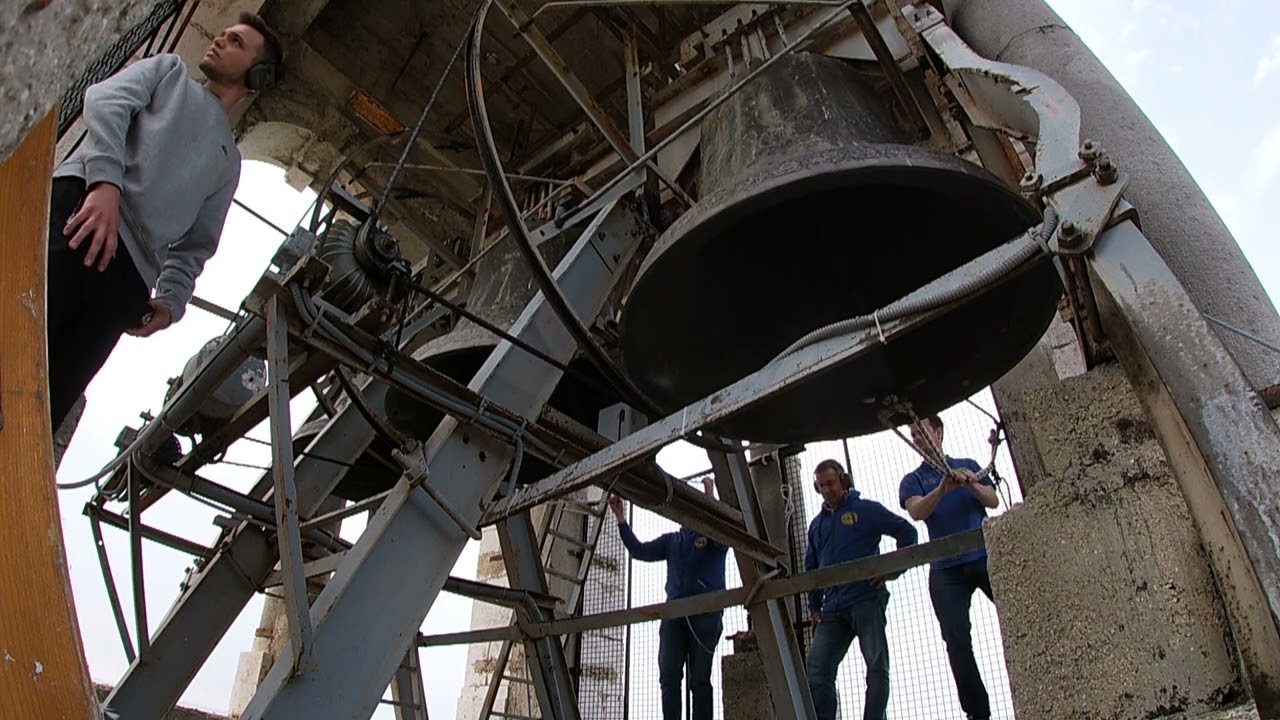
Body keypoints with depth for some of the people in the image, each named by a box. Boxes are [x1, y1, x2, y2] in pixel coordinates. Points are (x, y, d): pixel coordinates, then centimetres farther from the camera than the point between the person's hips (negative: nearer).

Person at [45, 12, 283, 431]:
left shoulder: (228, 162, 33)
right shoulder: (170, 71, 29)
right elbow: (108, 99, 6)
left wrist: (171, 300, 3)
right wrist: (106, 180, -13)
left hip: (128, 277, 2)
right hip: (85, 201, -2)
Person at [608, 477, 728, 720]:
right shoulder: (671, 540, 24)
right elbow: (640, 551, 14)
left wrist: (710, 497, -22)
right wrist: (621, 520, 6)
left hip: (705, 612, -4)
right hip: (674, 612, 4)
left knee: (699, 679, -5)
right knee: (669, 676, -6)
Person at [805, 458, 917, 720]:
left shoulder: (866, 510, 5)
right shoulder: (817, 524, 21)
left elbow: (907, 532, 2)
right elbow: (810, 568, 24)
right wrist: (814, 606, 14)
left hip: (866, 600, -5)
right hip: (832, 609, 5)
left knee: (877, 667, -6)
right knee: (816, 671, -5)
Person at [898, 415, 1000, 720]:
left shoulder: (968, 466, 16)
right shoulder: (913, 480, 11)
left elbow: (993, 501, 5)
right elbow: (917, 511, -9)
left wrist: (972, 484, -17)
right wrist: (942, 489, -28)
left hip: (985, 557, 0)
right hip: (946, 569, 0)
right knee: (957, 640, -4)